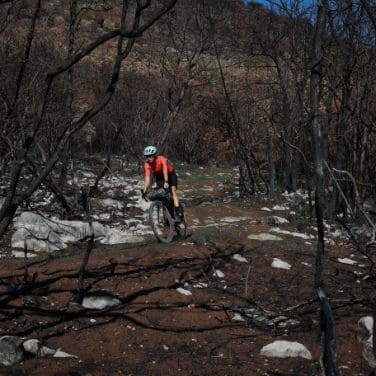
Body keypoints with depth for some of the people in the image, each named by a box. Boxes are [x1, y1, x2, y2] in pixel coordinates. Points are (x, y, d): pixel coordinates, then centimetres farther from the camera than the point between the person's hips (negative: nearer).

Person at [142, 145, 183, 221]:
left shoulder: (162, 159, -34)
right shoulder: (147, 164, -23)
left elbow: (165, 171, -47)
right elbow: (147, 177, -27)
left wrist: (166, 182, -63)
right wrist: (144, 191, -35)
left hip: (170, 174, -4)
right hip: (159, 176, 4)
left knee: (173, 191, -18)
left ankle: (177, 212, -24)